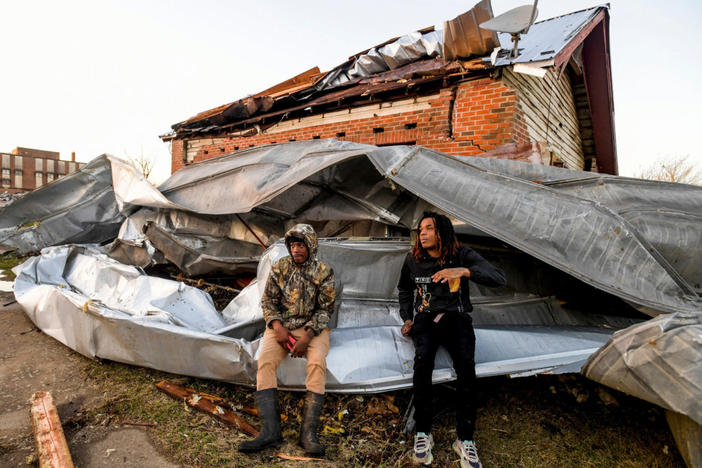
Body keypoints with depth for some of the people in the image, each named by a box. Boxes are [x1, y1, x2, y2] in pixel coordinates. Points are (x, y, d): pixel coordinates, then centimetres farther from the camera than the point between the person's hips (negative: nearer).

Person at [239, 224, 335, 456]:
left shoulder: (324, 272, -2)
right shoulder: (279, 268, 5)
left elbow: (324, 310, -3)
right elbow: (268, 301, 6)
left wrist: (307, 336, -16)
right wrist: (278, 327, -11)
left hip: (312, 327, -2)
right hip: (280, 325, 2)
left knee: (317, 363, -29)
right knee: (265, 360, -24)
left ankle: (308, 432, -26)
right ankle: (270, 431, -25)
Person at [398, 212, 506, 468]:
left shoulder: (462, 255, -2)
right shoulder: (413, 259, 6)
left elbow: (499, 277, -13)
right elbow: (405, 290, 23)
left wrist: (464, 271, -28)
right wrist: (407, 318, 9)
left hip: (456, 317, -1)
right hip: (424, 317, 1)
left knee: (466, 363, -30)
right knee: (423, 359, -30)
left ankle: (465, 439, -16)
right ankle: (422, 432, -16)